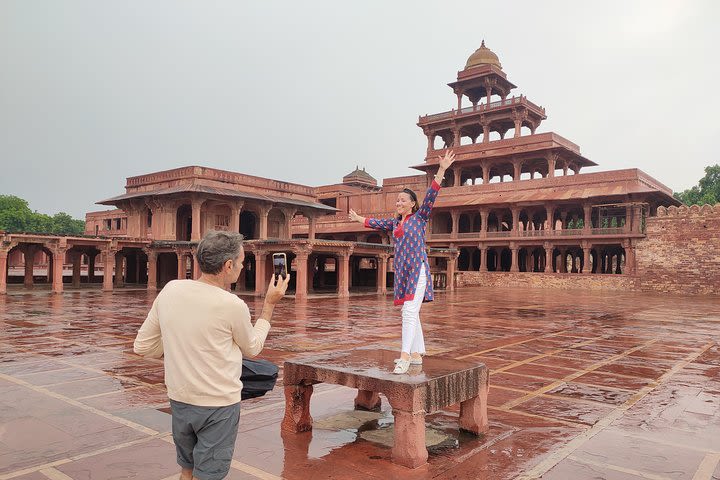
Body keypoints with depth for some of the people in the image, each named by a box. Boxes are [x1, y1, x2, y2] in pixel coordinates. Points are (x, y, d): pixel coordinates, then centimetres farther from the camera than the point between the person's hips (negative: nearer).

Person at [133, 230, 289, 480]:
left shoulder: (170, 290, -6)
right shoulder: (232, 305, -20)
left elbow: (142, 347, 2)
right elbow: (252, 348, 0)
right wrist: (270, 304, 6)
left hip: (179, 400, 5)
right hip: (219, 404, -5)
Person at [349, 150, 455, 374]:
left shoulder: (420, 217, 1)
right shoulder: (395, 222, 18)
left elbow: (430, 196, -11)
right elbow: (378, 223, 35)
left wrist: (441, 170, -21)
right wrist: (359, 219, 47)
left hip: (417, 270, -7)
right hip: (401, 271, 7)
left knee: (409, 311, -16)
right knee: (410, 313, 8)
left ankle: (405, 356, -21)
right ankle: (416, 354, 15)